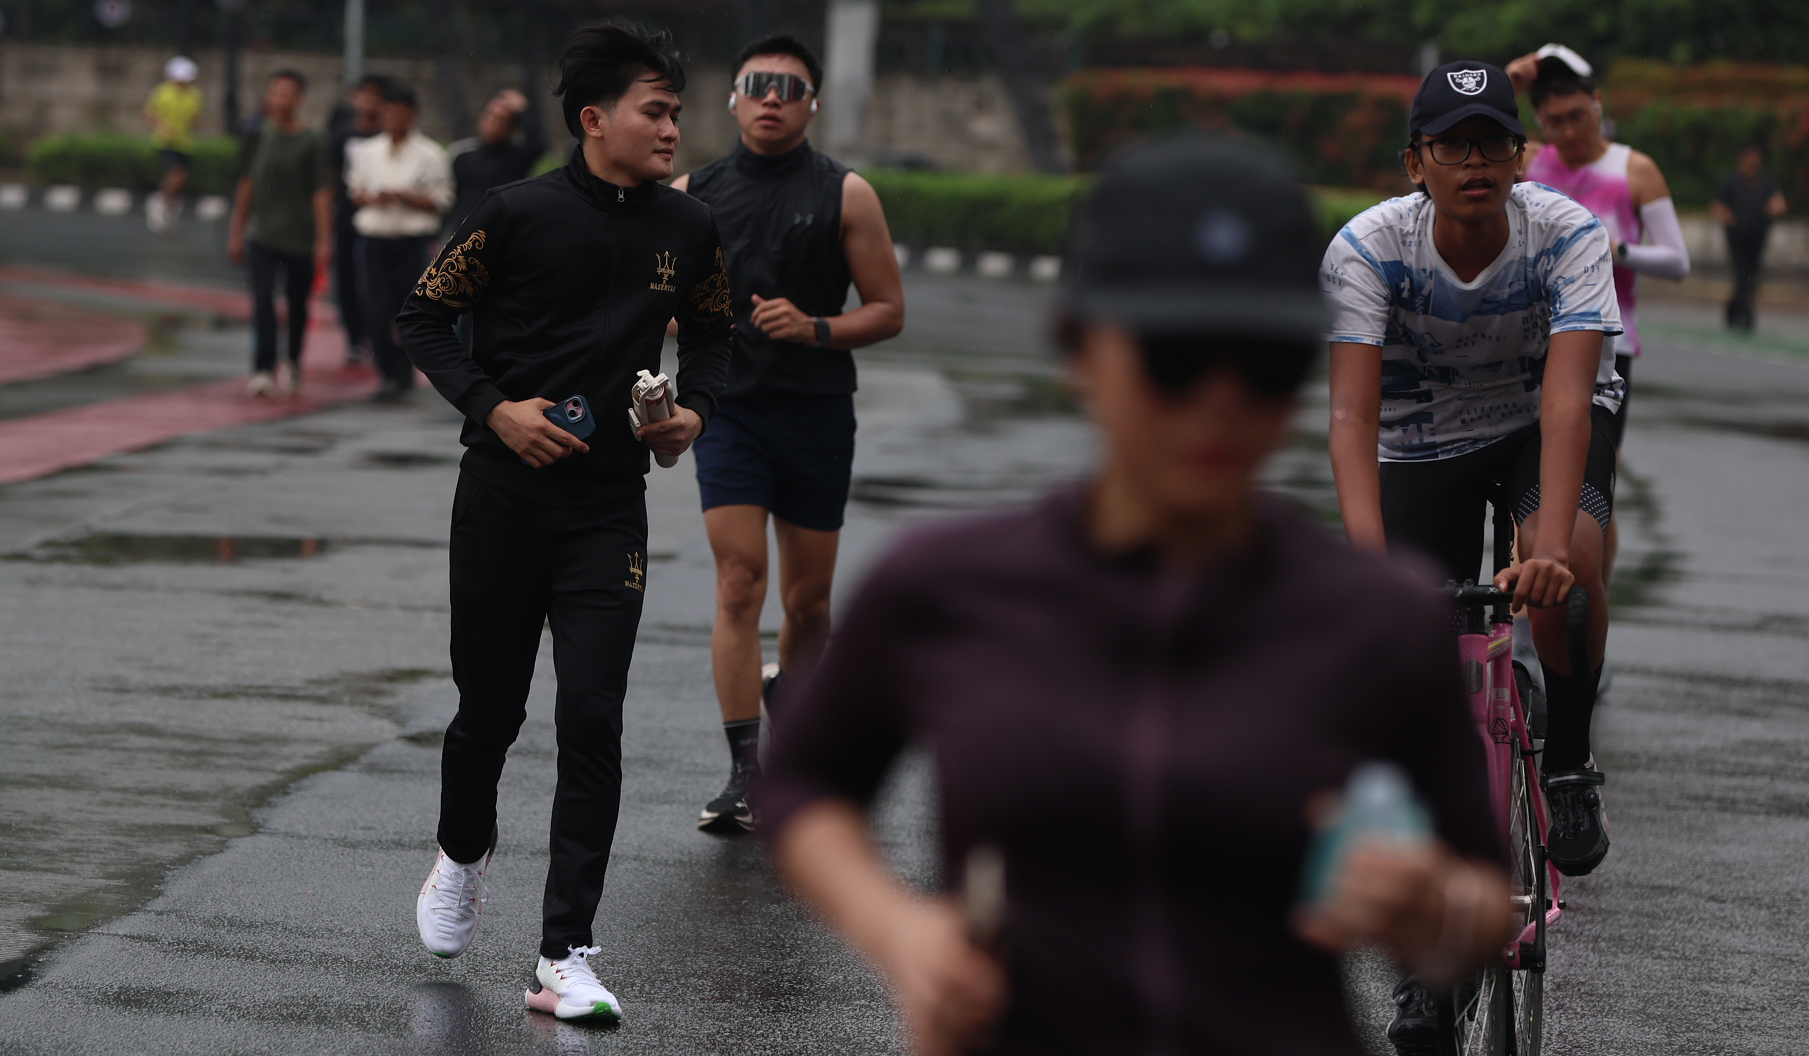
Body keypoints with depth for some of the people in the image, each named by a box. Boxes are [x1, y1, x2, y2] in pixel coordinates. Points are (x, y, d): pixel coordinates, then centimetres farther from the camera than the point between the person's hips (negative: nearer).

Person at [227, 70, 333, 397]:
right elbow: (246, 186, 11)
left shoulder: (312, 143, -6)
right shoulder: (258, 137, 3)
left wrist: (324, 241, -12)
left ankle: (292, 363, 30)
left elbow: (322, 193, -7)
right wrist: (237, 232, 11)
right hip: (263, 234, 1)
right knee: (262, 301, -12)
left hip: (301, 237, -1)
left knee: (297, 303, 11)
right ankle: (263, 370, -13)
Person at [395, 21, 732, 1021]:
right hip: (503, 498, -1)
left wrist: (694, 407, 1)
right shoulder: (518, 213, -8)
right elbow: (424, 317, -1)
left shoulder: (689, 229, 2)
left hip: (609, 512, 1)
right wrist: (492, 407, -13)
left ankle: (565, 956, -6)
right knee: (489, 705, 11)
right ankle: (463, 853, 44)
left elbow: (709, 332, 20)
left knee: (591, 721, -8)